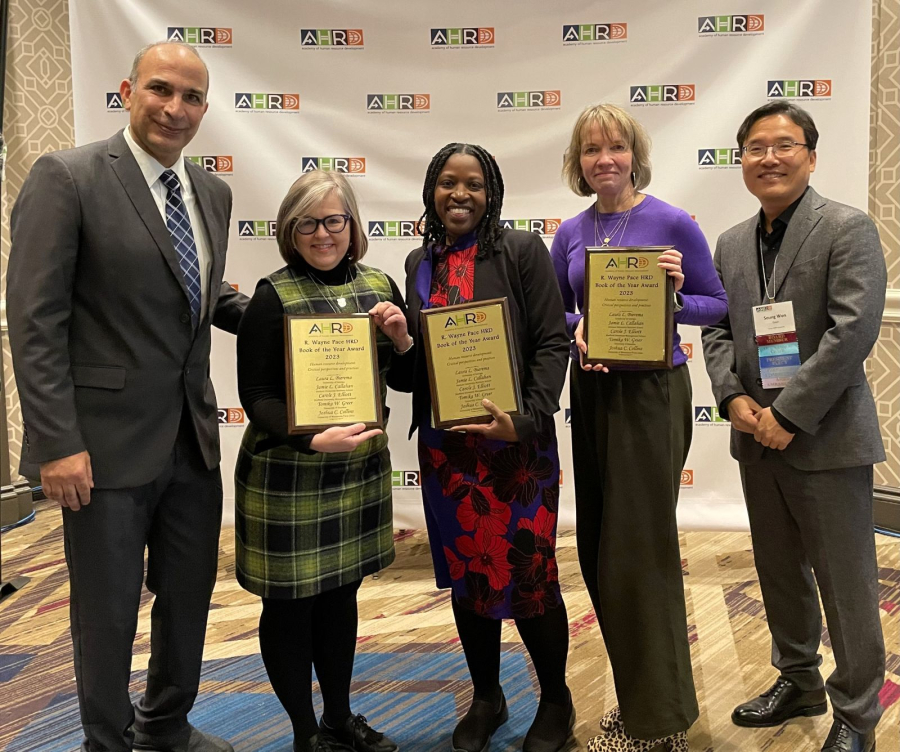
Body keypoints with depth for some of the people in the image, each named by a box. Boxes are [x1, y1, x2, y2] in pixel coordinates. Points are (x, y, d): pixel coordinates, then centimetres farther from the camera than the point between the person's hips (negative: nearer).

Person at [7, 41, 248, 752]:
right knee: (107, 611, 10)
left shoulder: (213, 193, 9)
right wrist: (58, 443, -18)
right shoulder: (66, 178, -10)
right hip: (109, 443, -6)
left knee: (190, 597, 19)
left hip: (193, 438, 6)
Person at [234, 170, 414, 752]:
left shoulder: (380, 286, 4)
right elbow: (257, 396, -12)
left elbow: (406, 380, 10)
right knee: (289, 603, 7)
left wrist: (401, 338, -11)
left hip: (361, 470, 5)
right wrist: (314, 440, -28)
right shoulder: (274, 296, -10)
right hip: (287, 475, -4)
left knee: (342, 594, 18)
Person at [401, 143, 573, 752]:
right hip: (446, 447, 5)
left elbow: (552, 342, -10)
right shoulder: (420, 262, 10)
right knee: (465, 575, 13)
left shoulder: (522, 251, -4)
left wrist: (527, 421, -20)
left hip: (517, 444, -4)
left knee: (529, 575, 3)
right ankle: (486, 698, 33)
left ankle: (556, 701, 27)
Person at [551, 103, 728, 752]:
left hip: (651, 394, -5)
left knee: (639, 547, -2)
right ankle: (635, 694, 31)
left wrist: (676, 296, -20)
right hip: (591, 394, 6)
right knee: (597, 548, 11)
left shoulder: (672, 223, -6)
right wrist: (578, 328, -9)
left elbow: (717, 305, -1)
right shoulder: (571, 233, 8)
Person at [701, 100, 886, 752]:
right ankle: (798, 682, 37)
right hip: (759, 438, 6)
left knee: (846, 584, 4)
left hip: (827, 438, -6)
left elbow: (854, 329, -17)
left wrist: (789, 414, -19)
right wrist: (734, 397, -6)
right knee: (779, 573, 18)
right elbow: (717, 328, 12)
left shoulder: (847, 228, -8)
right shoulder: (732, 244, 12)